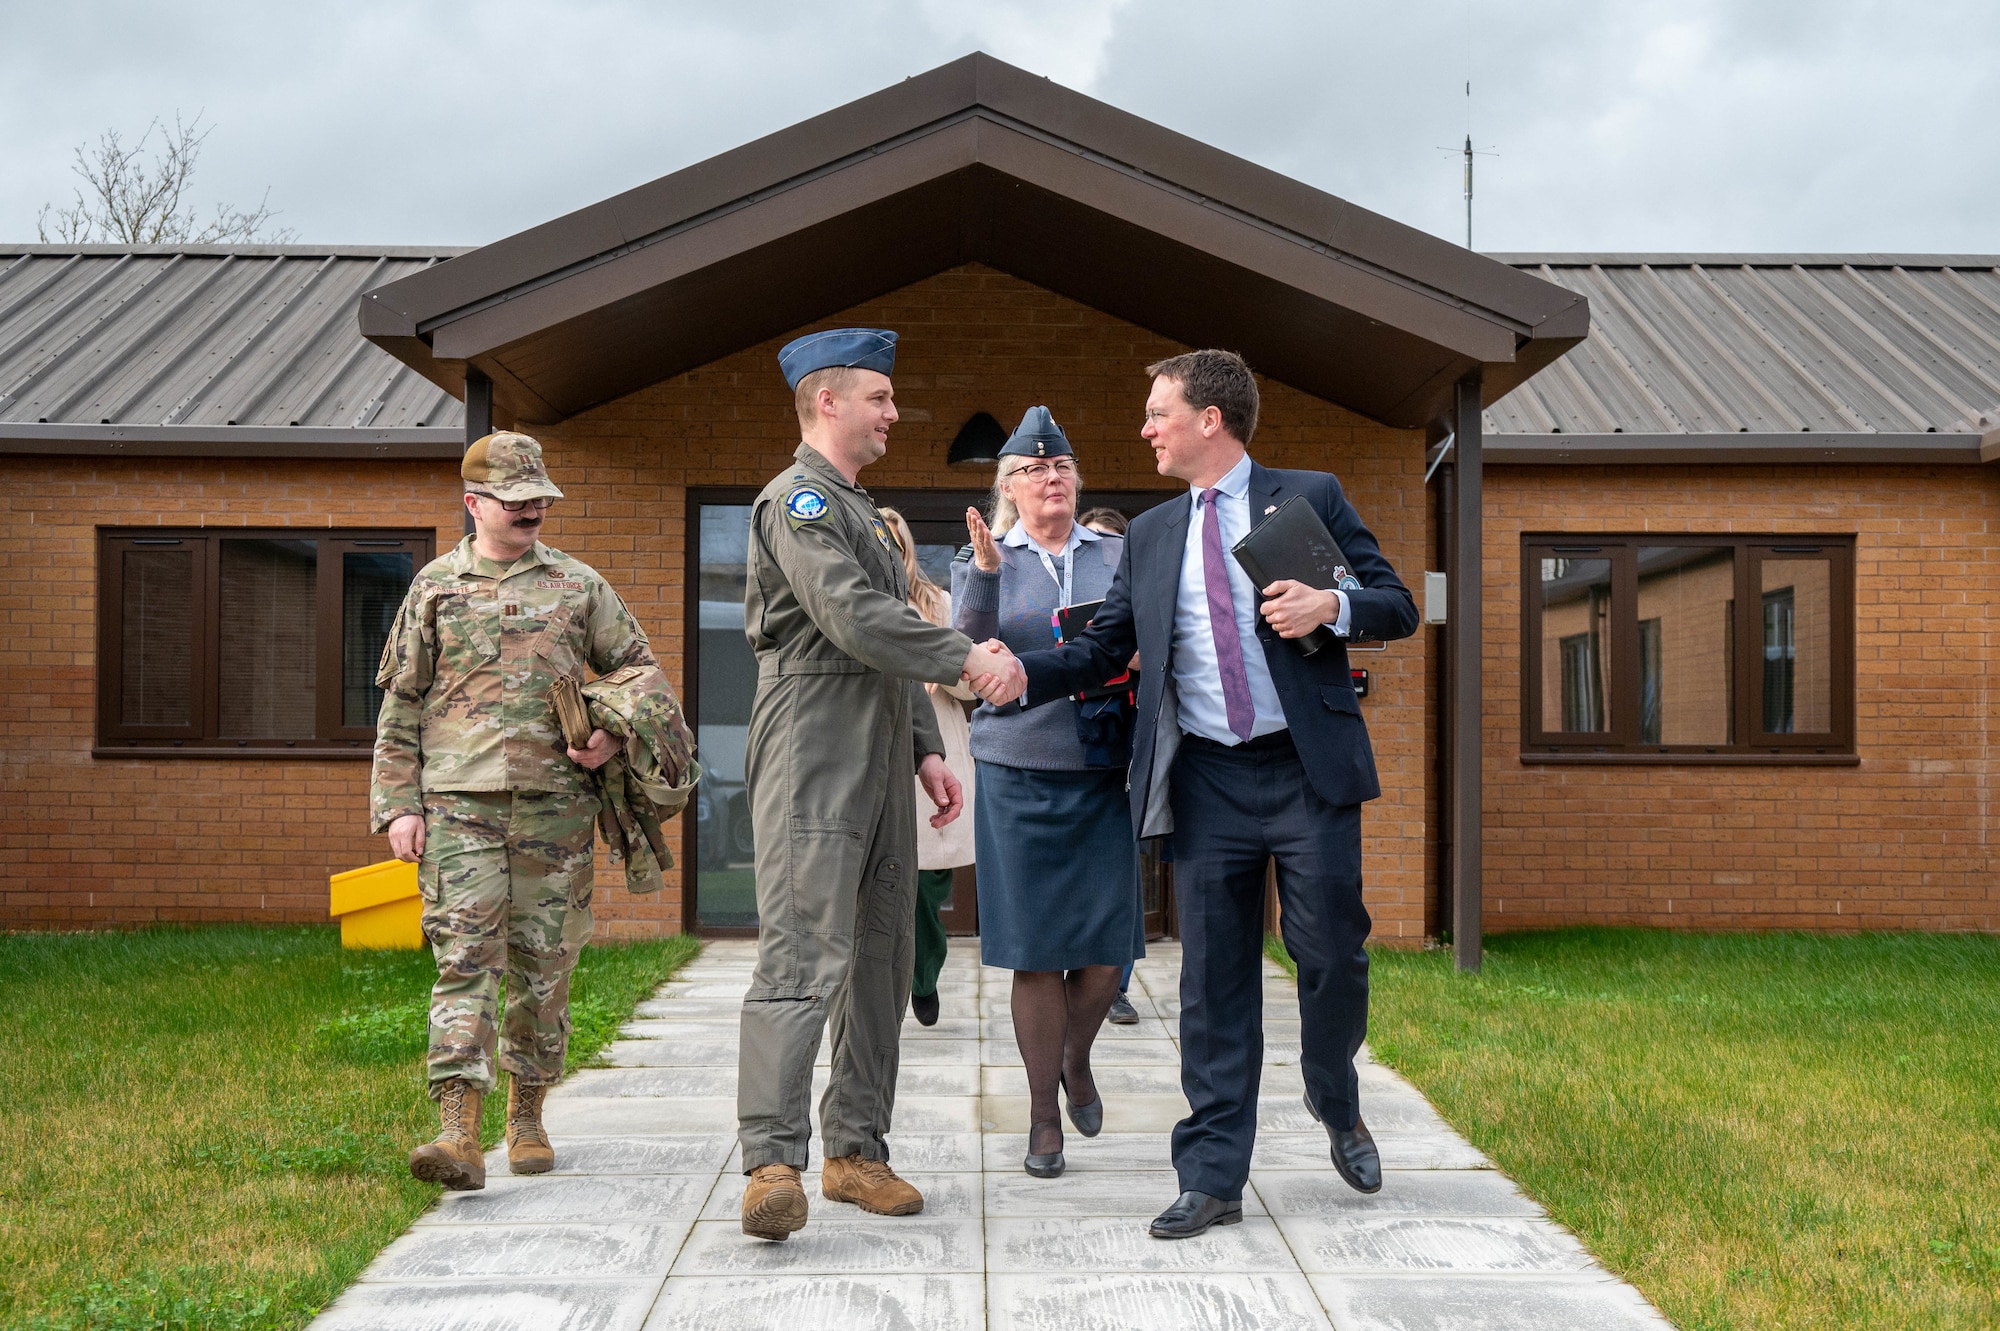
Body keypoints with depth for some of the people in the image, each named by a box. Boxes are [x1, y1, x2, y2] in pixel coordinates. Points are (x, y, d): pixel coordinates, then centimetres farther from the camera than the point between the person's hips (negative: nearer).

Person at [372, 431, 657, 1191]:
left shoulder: (578, 586, 11)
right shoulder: (434, 588, 9)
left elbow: (640, 670, 16)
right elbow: (400, 705, 9)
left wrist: (615, 734, -3)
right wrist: (397, 804, 1)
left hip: (554, 806, 1)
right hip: (458, 802, -1)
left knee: (544, 965, 6)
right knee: (465, 958, -11)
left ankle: (526, 1118, 22)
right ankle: (459, 1133, -15)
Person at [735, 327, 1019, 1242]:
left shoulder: (860, 509, 24)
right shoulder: (798, 500, -8)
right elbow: (856, 621, -20)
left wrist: (925, 749, 18)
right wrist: (967, 659, -16)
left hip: (879, 767, 10)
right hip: (814, 764, -10)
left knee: (882, 958, 9)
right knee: (803, 958, -15)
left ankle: (855, 1149, 16)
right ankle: (772, 1163, -17)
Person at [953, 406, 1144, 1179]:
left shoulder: (1118, 557, 10)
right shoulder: (981, 564, 6)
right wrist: (986, 572, -18)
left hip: (1105, 771, 2)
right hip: (1019, 774, -1)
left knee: (1107, 945, 1)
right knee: (1036, 954, 1)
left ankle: (1076, 1059, 32)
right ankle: (1044, 1116, 15)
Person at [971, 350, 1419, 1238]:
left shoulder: (1311, 498, 4)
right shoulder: (1150, 534, 14)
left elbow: (1397, 607, 4)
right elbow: (1101, 649, 12)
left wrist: (1332, 606, -16)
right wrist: (1022, 676, -5)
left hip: (1308, 772, -3)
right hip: (1207, 782, 3)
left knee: (1332, 957, 2)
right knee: (1213, 982, 2)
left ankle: (1337, 1110, 32)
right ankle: (1213, 1180, 8)